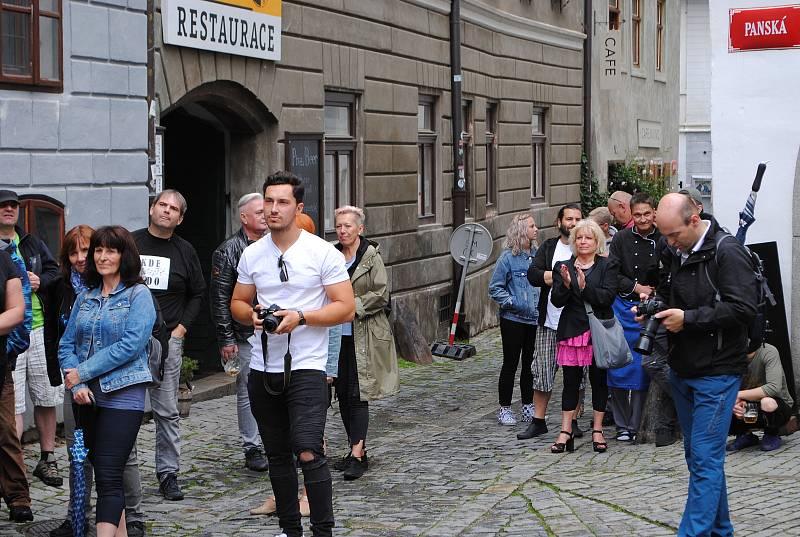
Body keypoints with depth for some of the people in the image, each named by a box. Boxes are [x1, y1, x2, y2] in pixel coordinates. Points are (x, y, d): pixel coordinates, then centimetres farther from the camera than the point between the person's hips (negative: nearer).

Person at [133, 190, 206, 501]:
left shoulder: (185, 252, 9)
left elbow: (197, 294, 17)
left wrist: (182, 328, 5)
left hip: (168, 339, 1)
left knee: (167, 411, 2)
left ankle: (168, 473, 9)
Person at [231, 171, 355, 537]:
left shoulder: (323, 252, -6)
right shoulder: (252, 254, 8)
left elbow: (345, 307, -8)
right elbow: (237, 304, 16)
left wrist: (299, 317, -19)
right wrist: (252, 314, -7)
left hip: (306, 368, -5)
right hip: (263, 368, 5)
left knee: (308, 453, -16)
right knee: (277, 455, 13)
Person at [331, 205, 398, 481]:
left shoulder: (371, 256, -6)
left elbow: (381, 295, -10)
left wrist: (351, 305, -14)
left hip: (363, 336, -6)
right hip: (338, 334, 6)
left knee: (357, 394, -9)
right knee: (342, 394, 9)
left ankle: (358, 455, -9)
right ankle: (356, 449, 19)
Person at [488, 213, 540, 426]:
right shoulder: (508, 257, -8)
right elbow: (495, 288, -6)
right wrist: (513, 303, -15)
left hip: (535, 319, 5)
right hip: (513, 319, -5)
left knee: (531, 364, 9)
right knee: (511, 364, 2)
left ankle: (528, 407, 19)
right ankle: (505, 408, 11)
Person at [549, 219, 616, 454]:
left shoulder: (607, 267, 2)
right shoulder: (563, 267, 7)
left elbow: (608, 296, -11)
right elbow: (557, 301, -1)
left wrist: (585, 287, -23)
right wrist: (566, 284, -20)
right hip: (572, 331, 1)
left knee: (599, 381, 5)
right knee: (571, 382, 3)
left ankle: (597, 430, 14)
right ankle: (566, 432, 7)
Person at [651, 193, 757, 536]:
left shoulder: (726, 251, -15)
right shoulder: (672, 253, 9)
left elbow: (744, 308, -22)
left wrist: (688, 318, -21)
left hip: (717, 372, -8)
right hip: (682, 369, 8)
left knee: (705, 459, -9)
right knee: (698, 455, 15)